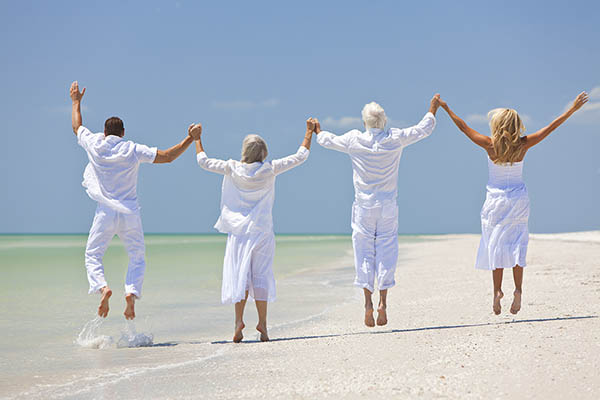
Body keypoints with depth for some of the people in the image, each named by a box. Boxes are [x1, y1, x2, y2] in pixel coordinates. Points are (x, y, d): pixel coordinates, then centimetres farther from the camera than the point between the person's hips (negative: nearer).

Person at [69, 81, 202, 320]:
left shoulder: (94, 145, 0)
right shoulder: (133, 150, -2)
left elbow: (77, 127, 20)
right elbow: (167, 157, -4)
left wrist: (76, 102, 34)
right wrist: (190, 139, 1)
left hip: (105, 212, 0)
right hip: (130, 212, 0)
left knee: (93, 255, 9)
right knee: (137, 257, 11)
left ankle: (102, 286, -17)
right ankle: (131, 292, -12)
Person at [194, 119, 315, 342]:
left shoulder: (232, 169, -3)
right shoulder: (270, 169, -4)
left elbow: (204, 161, 9)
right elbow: (300, 157, 5)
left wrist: (197, 139, 23)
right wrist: (309, 132, 16)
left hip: (238, 231, 0)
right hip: (261, 230, 0)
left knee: (239, 274, 0)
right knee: (261, 275, 4)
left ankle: (239, 320, -12)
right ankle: (262, 322, 0)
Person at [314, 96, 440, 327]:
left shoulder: (354, 140, -7)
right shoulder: (395, 139, -6)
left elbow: (328, 141, 10)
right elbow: (423, 129, 8)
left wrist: (317, 131, 32)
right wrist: (433, 109, 25)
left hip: (364, 206, 0)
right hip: (388, 205, 1)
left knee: (364, 252, 5)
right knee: (386, 250, 5)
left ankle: (368, 301, -3)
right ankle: (383, 302, -2)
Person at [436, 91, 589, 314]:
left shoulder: (490, 145, -13)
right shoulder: (523, 145, -9)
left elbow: (464, 127, -5)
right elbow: (551, 127, -4)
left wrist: (446, 109, 5)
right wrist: (573, 108, 2)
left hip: (496, 200, -1)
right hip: (519, 199, 1)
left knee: (496, 245, 5)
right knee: (516, 245, 7)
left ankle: (497, 291, -2)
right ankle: (518, 290, -3)